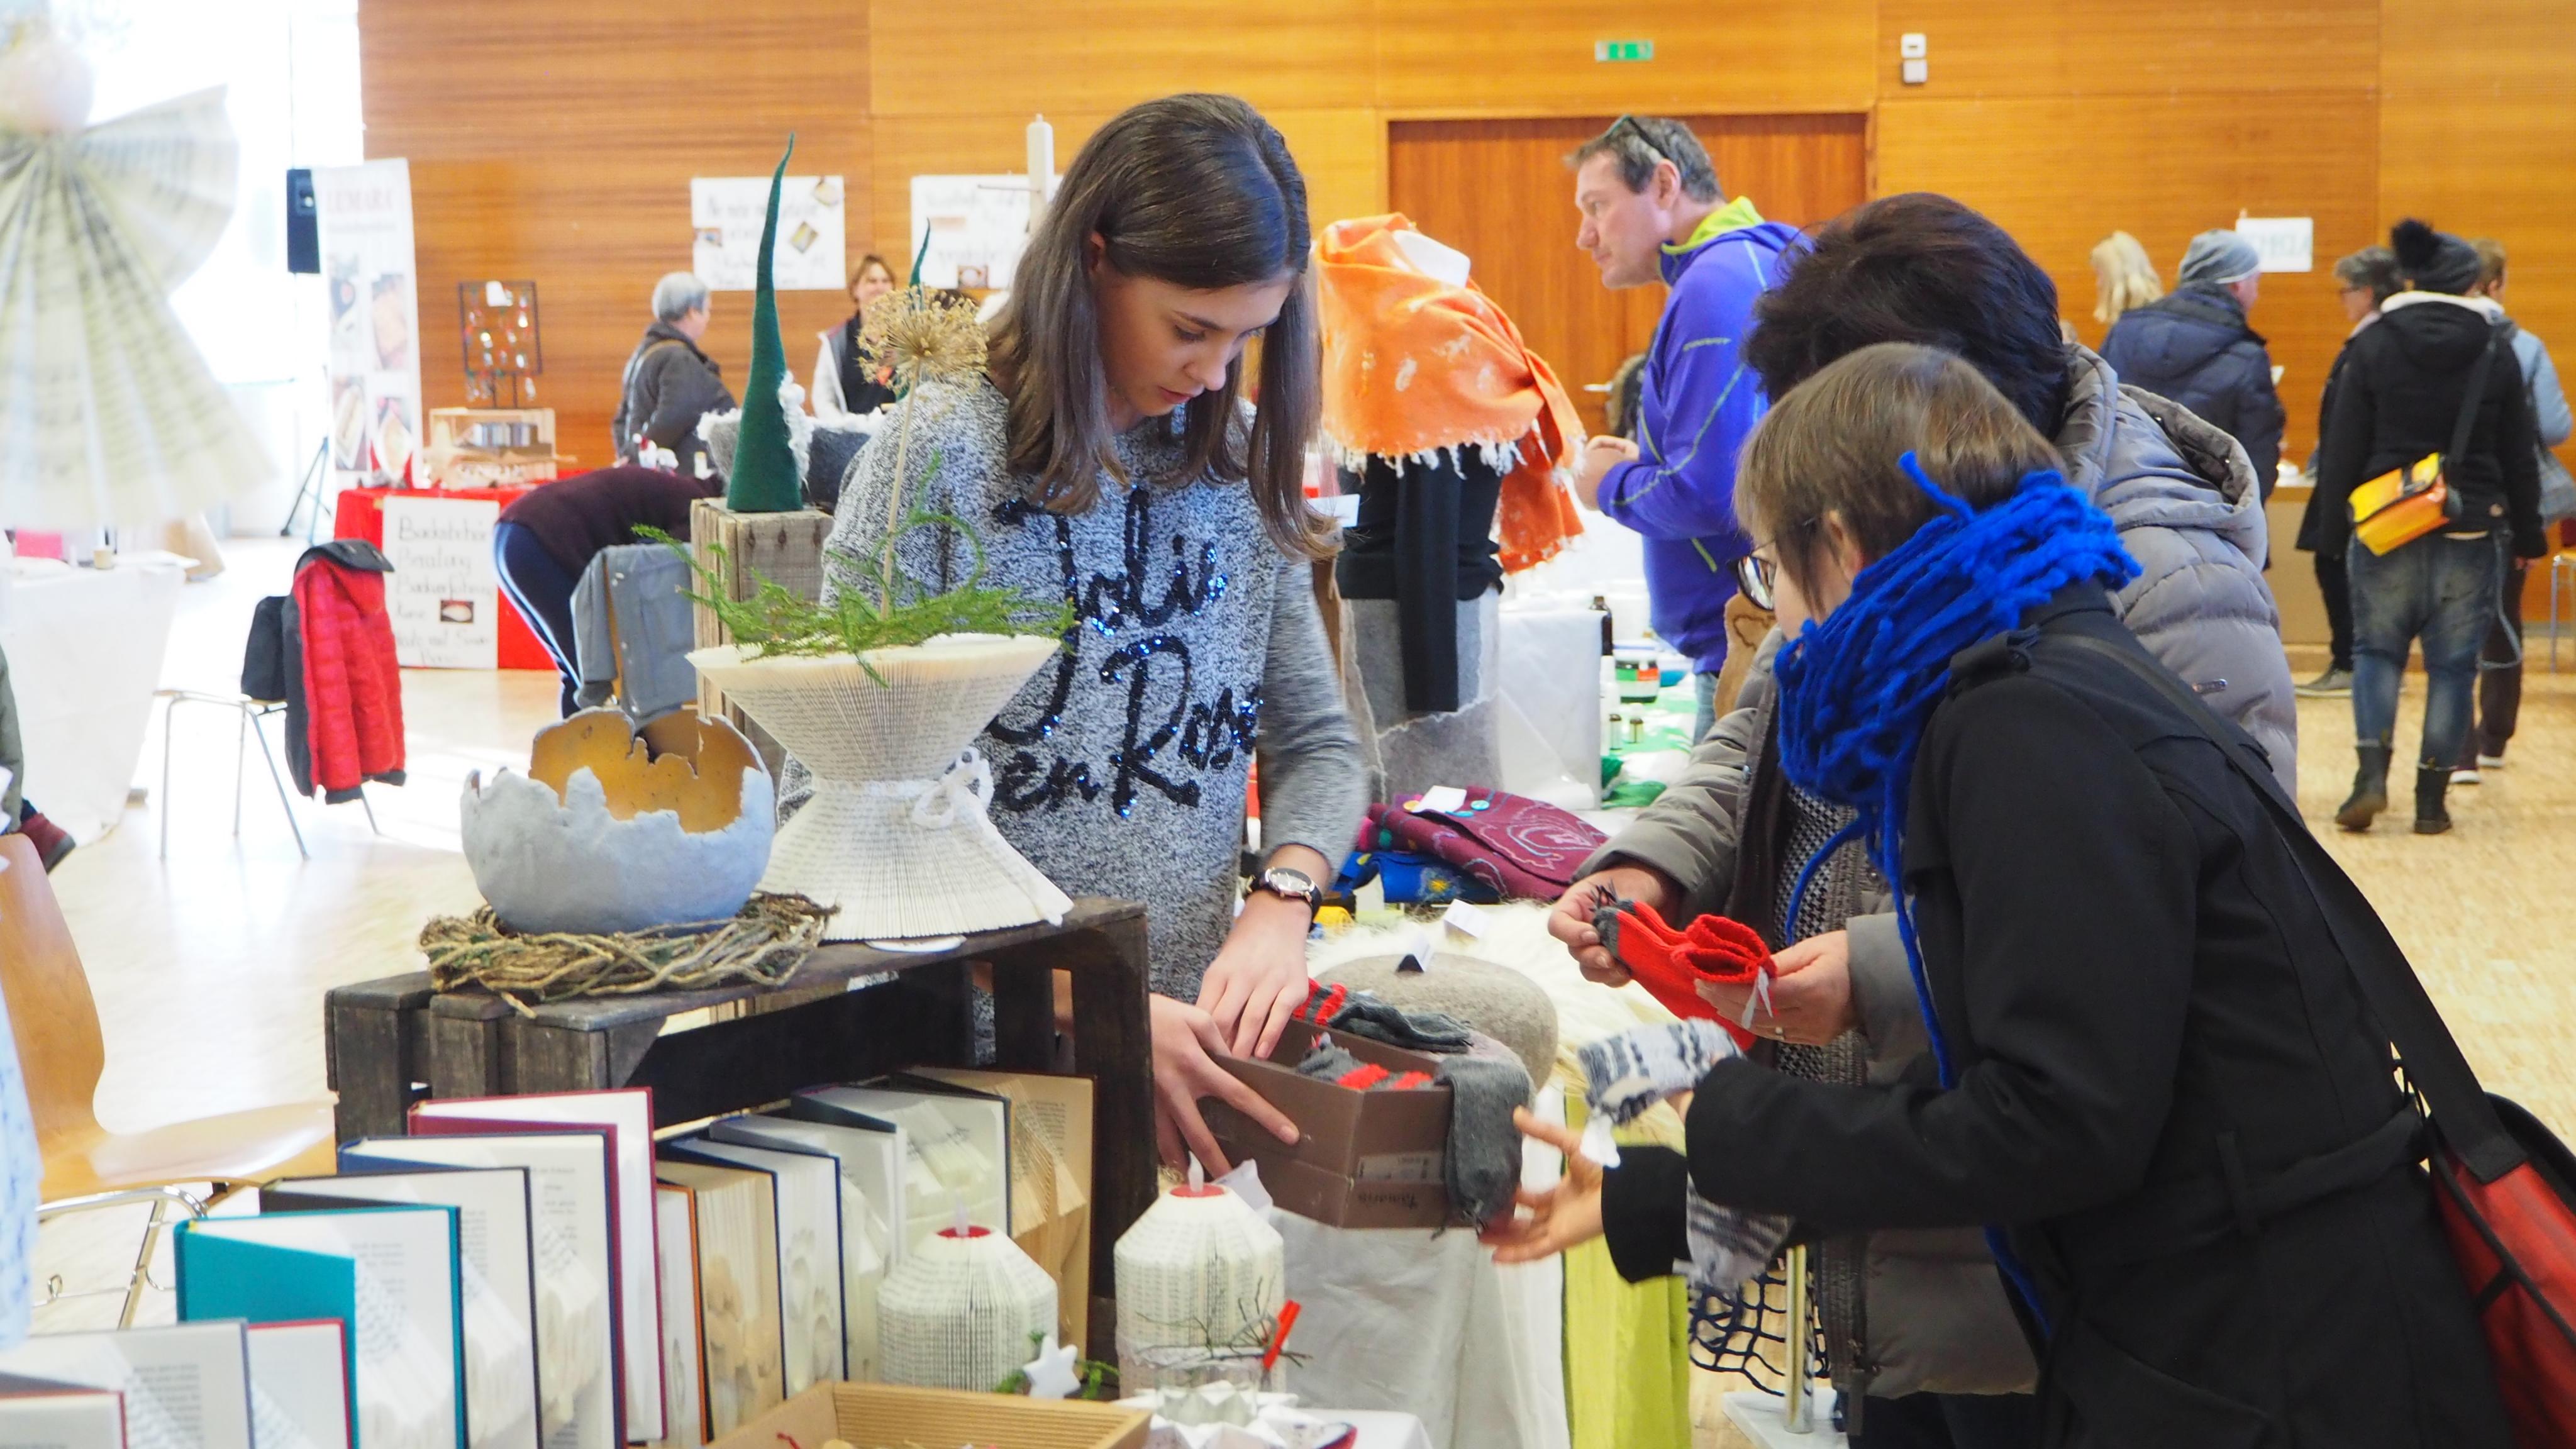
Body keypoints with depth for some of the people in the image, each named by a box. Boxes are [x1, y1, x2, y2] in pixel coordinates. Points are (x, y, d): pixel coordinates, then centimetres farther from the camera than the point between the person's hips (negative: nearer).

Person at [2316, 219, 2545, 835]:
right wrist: (2528, 532, 14)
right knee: (2453, 664, 6)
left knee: (2377, 650, 11)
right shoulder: (2496, 352, 1)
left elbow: (2343, 447, -2)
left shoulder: (2374, 345, -3)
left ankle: (2371, 776, -6)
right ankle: (2432, 799, 6)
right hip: (2471, 530, 1)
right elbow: (2519, 455, 6)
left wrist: (2333, 529, 4)